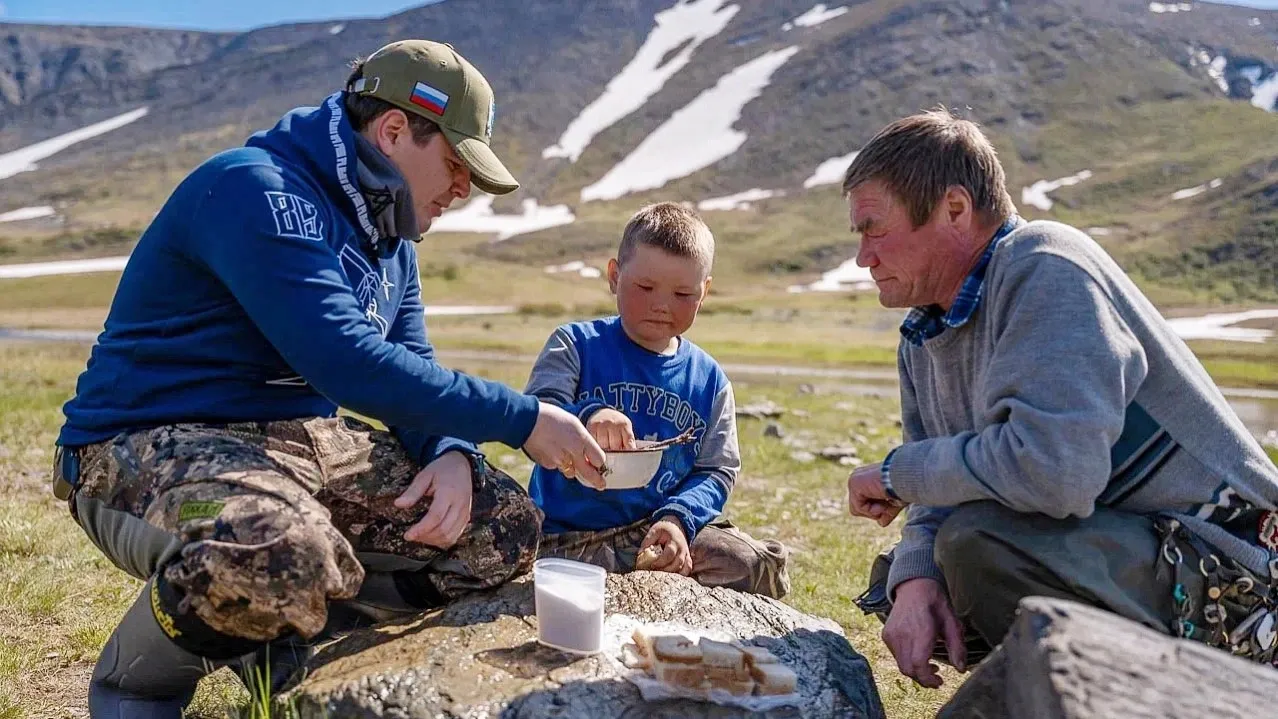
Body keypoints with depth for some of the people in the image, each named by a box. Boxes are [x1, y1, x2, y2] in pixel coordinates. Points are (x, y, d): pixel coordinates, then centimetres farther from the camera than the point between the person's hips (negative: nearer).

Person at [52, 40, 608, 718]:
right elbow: (351, 363, -30)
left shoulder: (388, 230, 10)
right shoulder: (256, 189, -20)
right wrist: (523, 418, -25)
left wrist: (451, 454, -13)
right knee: (283, 557, -42)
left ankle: (279, 631, 6)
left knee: (506, 526, -2)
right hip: (153, 443, -8)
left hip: (302, 436, 8)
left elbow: (410, 367, 10)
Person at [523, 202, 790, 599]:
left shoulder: (709, 379, 8)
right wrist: (585, 418, -39)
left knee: (765, 567, -12)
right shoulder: (576, 344, -1)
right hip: (570, 537, -3)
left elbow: (717, 470, 4)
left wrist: (678, 518, -16)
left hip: (665, 526, 3)